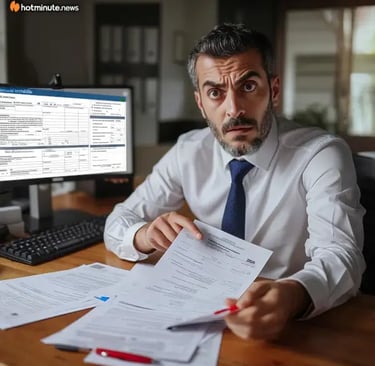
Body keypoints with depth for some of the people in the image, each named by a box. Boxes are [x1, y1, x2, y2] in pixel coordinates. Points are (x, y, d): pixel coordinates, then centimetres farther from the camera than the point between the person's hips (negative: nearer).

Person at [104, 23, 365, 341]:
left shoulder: (321, 155, -13)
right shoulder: (188, 152, -2)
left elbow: (341, 256, -24)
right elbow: (117, 223, 1)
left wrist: (292, 296, -46)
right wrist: (146, 235, -22)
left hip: (293, 322, -2)